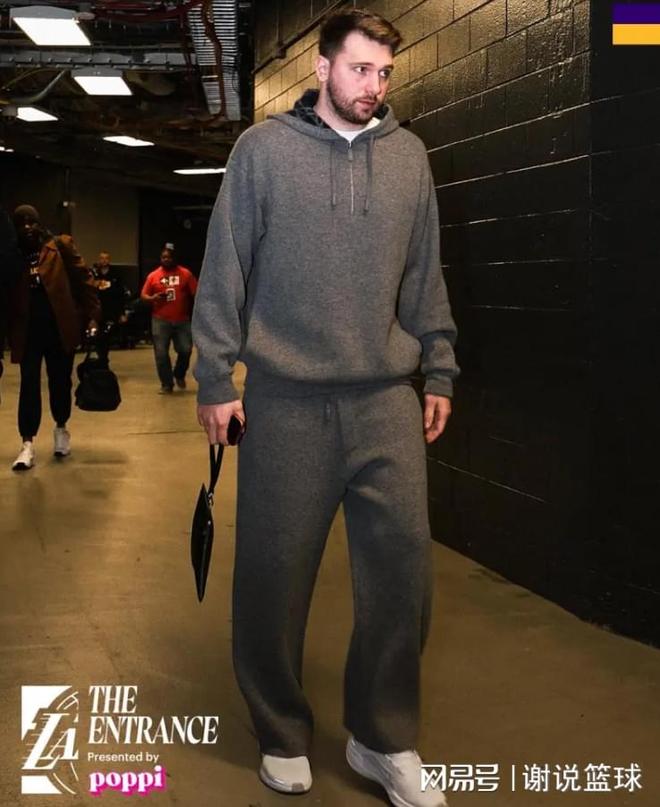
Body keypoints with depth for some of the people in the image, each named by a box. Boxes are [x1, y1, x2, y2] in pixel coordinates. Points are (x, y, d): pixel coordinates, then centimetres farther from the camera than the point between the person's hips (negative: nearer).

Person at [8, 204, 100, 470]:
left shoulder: (61, 246, 0)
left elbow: (83, 280, -2)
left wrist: (92, 316, -10)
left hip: (60, 327, -1)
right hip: (27, 330, 1)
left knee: (60, 381, 10)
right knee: (29, 384, -2)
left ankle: (61, 428, 32)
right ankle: (28, 443, -1)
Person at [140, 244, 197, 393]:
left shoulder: (185, 274, 3)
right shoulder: (153, 275, 4)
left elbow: (196, 293, 4)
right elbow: (143, 295, 6)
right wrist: (153, 298, -15)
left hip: (182, 320, 0)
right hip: (160, 320, 0)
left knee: (185, 350, -3)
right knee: (161, 353, -1)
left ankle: (179, 375, 25)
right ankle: (166, 384, 12)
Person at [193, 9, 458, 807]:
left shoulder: (409, 156, 10)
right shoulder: (263, 148, 1)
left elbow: (426, 276, 13)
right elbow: (224, 271, -1)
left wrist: (440, 371, 11)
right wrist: (215, 379, -4)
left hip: (387, 398, 3)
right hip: (286, 400, -2)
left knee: (403, 563, 0)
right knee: (274, 574, 4)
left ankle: (384, 740, 18)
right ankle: (282, 735, 25)